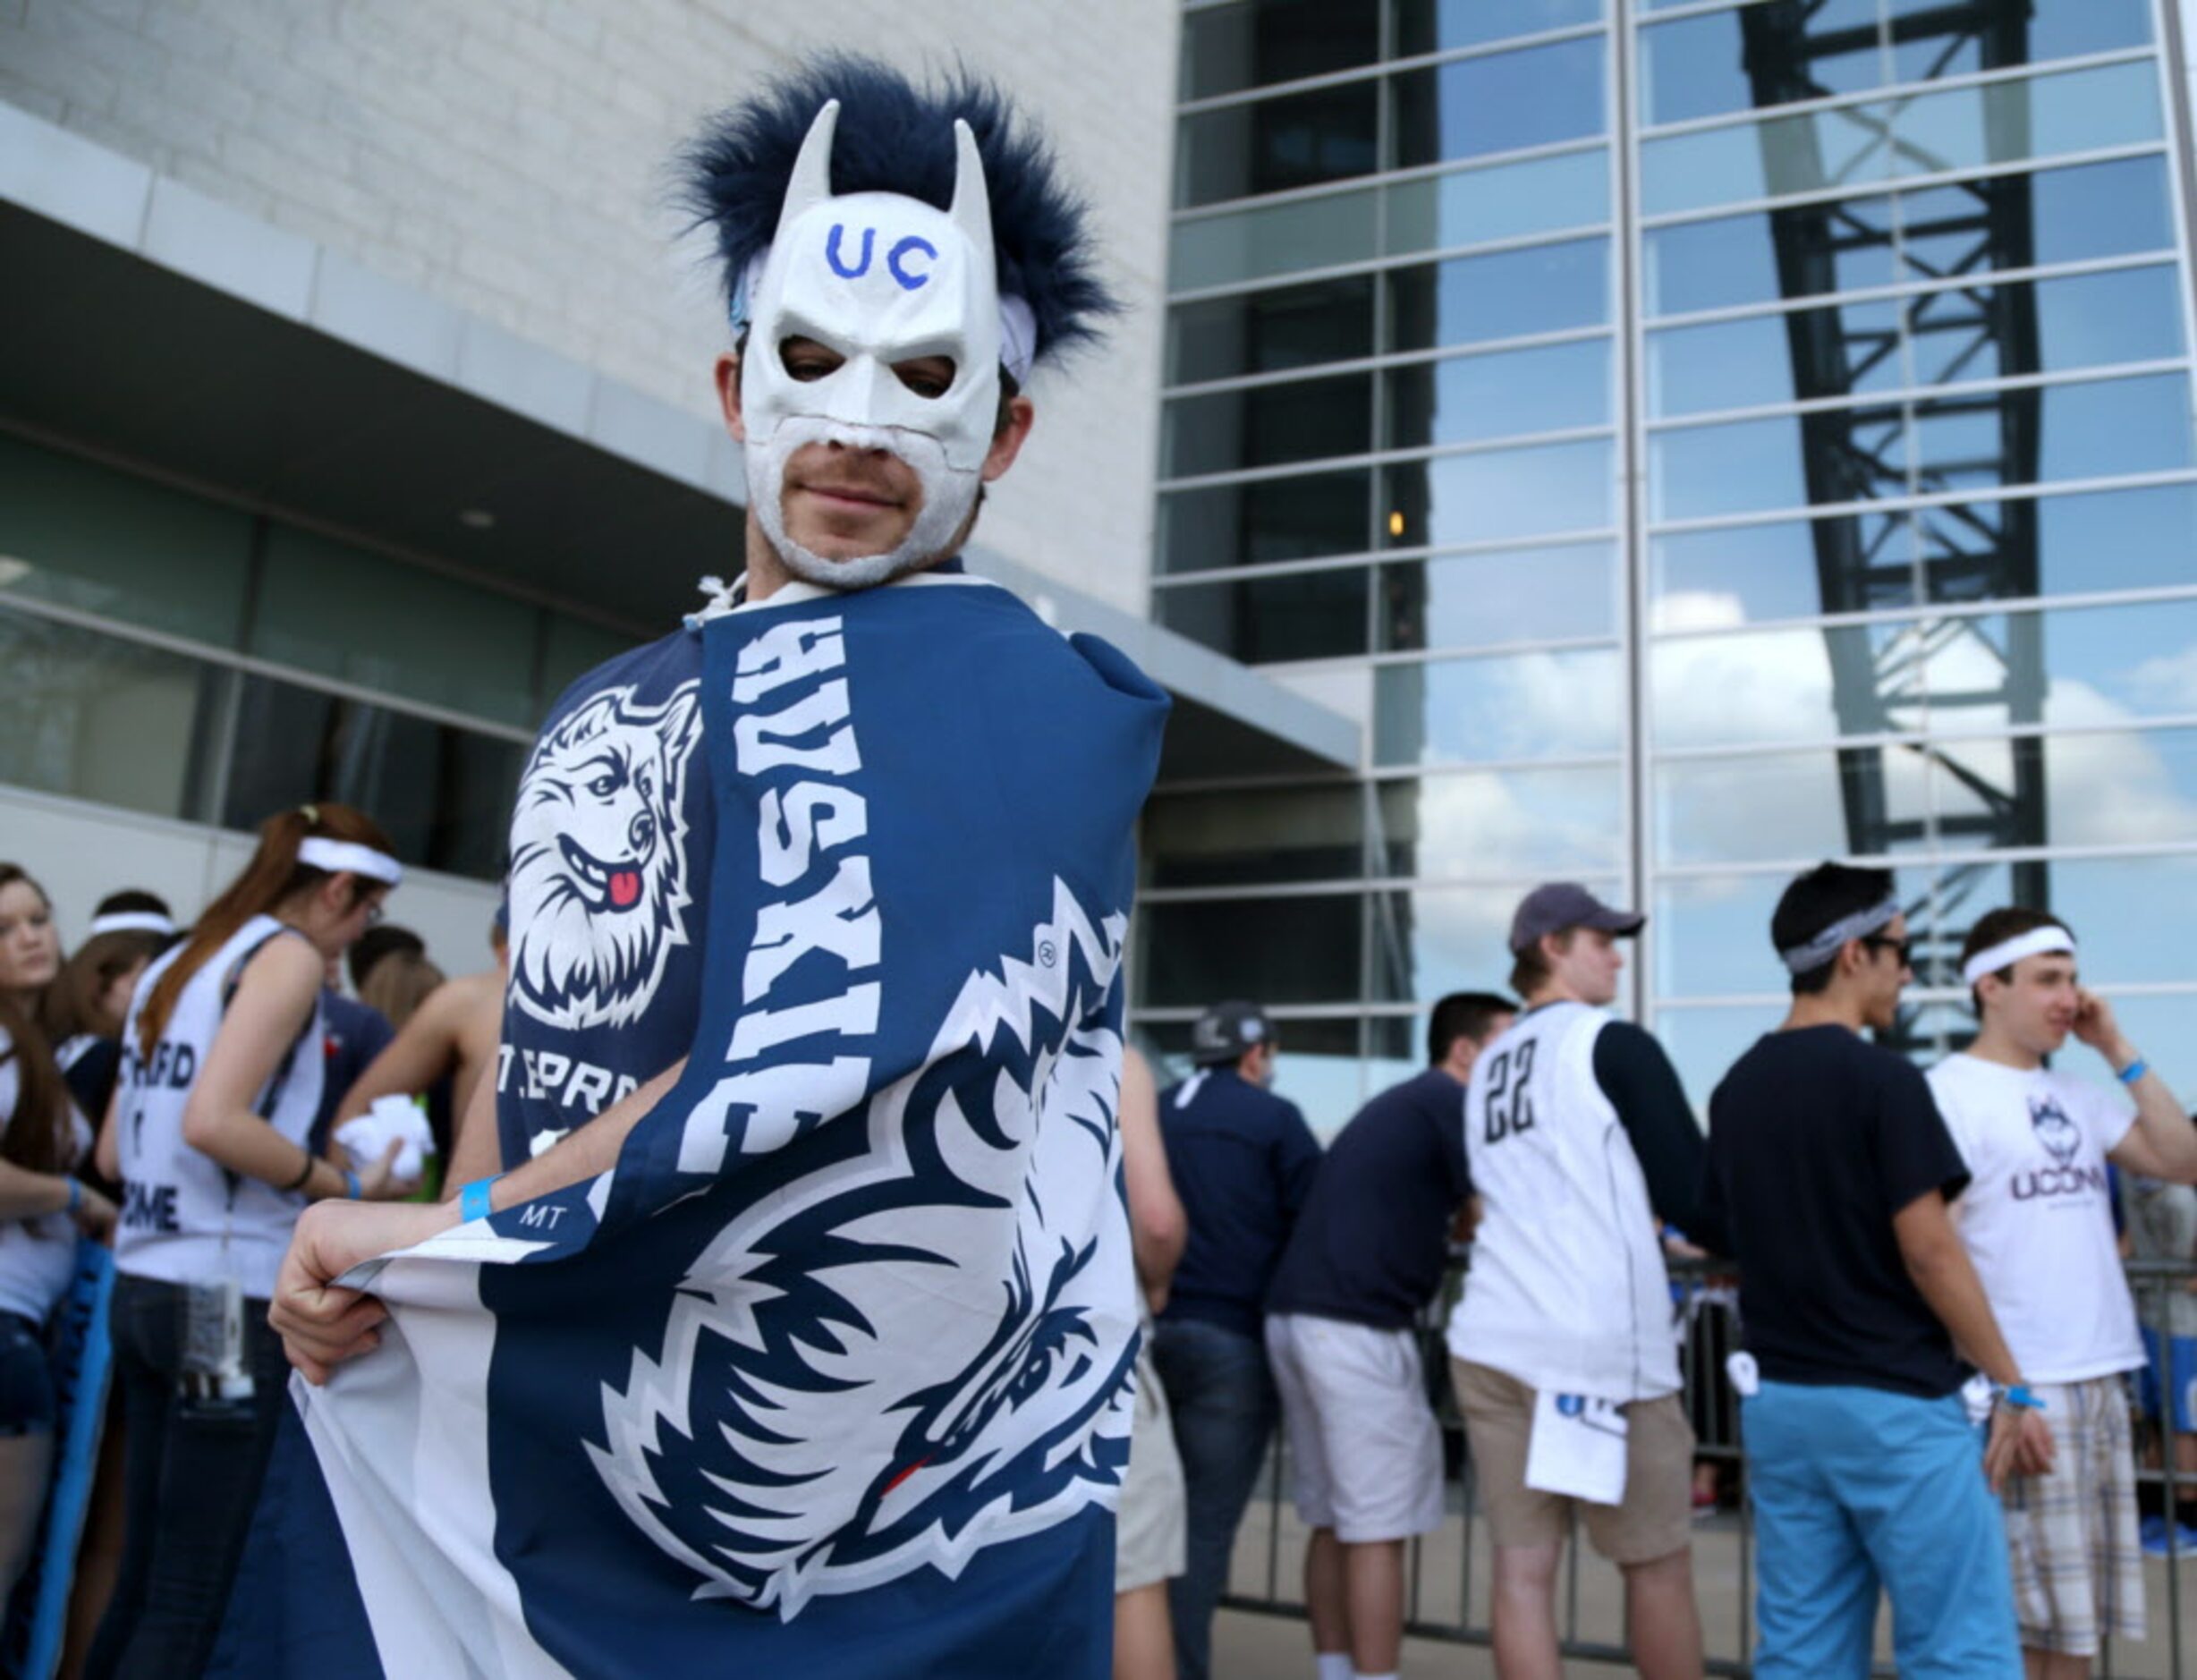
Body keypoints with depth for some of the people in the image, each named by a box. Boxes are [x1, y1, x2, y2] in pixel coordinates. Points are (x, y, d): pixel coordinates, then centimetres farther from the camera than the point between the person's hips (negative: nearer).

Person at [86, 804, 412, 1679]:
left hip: (142, 1285, 8)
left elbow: (114, 1153, 17)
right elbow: (212, 1120, -22)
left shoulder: (176, 965, 16)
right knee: (189, 1596, -1)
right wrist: (345, 1187, -11)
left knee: (144, 1578, 14)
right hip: (225, 1297, -8)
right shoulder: (288, 954, -8)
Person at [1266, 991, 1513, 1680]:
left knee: (1332, 1523, 13)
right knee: (1375, 1529, -3)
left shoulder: (1399, 1103, 24)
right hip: (1356, 1327, -9)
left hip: (1296, 1315, 9)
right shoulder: (1447, 1101, -4)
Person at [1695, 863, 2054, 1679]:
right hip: (1893, 1402, -7)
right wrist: (2012, 1388, -7)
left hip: (1777, 1399, 7)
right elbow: (1930, 1252, -15)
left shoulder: (1738, 1087, 9)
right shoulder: (1880, 1078, -13)